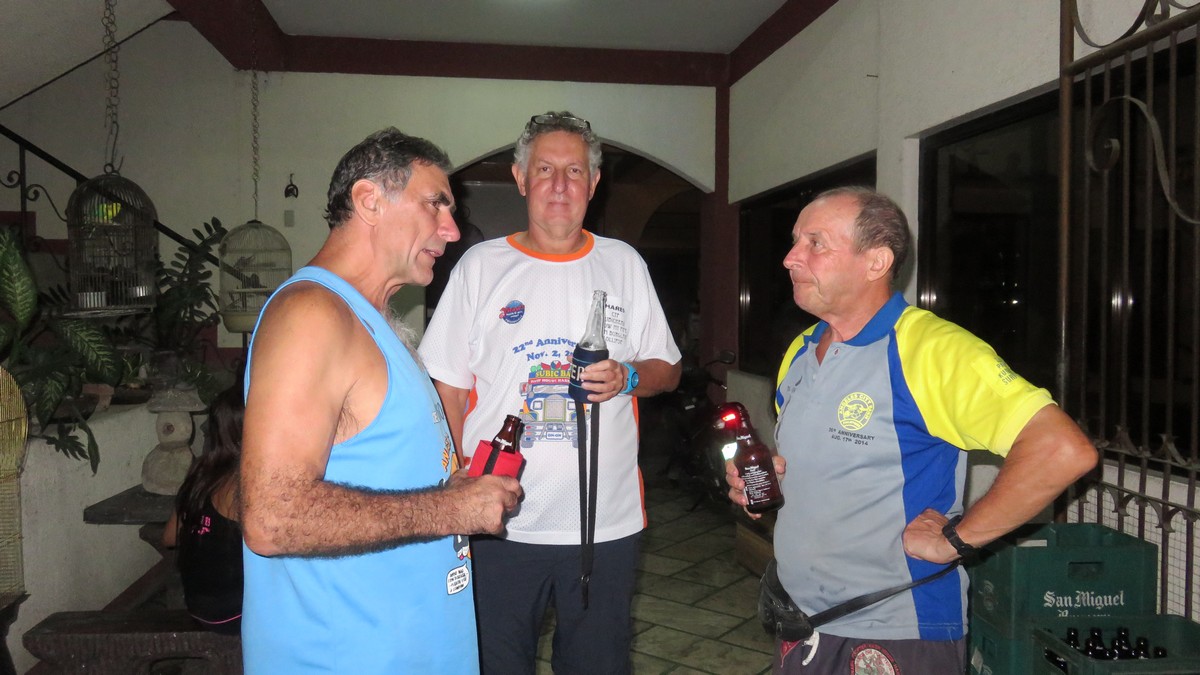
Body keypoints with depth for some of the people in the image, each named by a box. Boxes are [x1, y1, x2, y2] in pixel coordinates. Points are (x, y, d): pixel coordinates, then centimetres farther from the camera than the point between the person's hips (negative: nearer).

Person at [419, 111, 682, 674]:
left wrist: (628, 377, -11)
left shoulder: (624, 264, 6)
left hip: (608, 522, 2)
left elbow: (667, 370, 12)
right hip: (500, 522, -1)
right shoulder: (480, 265, 1)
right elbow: (449, 389, 1)